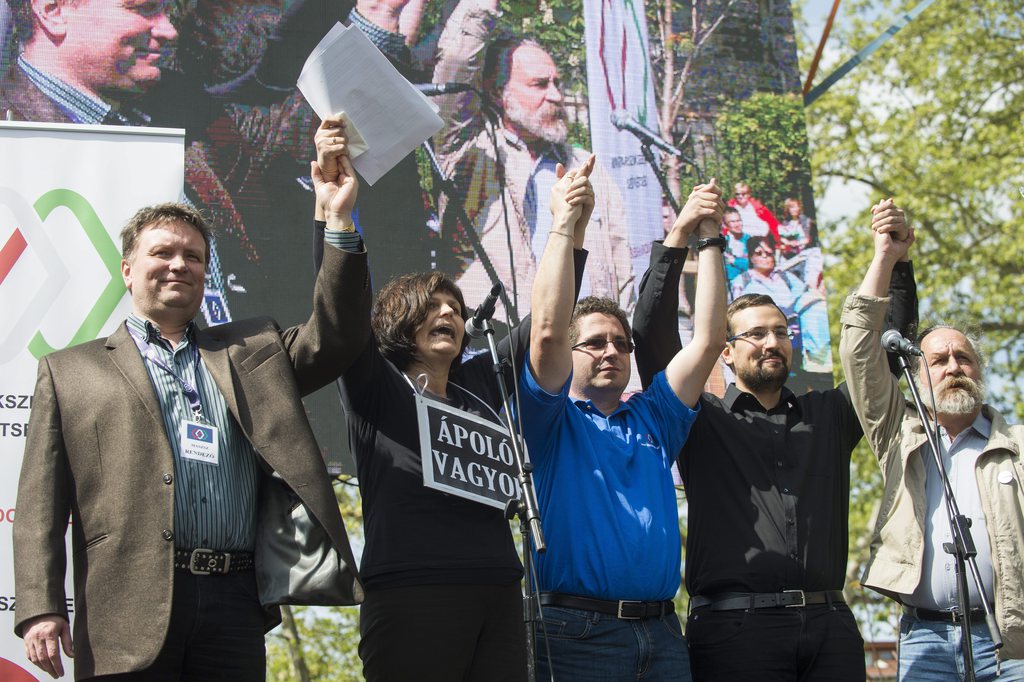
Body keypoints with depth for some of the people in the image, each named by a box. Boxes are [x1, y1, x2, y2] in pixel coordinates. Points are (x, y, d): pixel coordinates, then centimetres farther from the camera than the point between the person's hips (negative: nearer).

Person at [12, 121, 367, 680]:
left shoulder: (250, 353, 21)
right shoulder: (70, 371, 13)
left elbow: (337, 337, 8)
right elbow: (41, 502, 6)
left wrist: (338, 222, -1)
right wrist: (40, 609, -7)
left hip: (235, 607, 2)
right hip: (128, 615, -2)